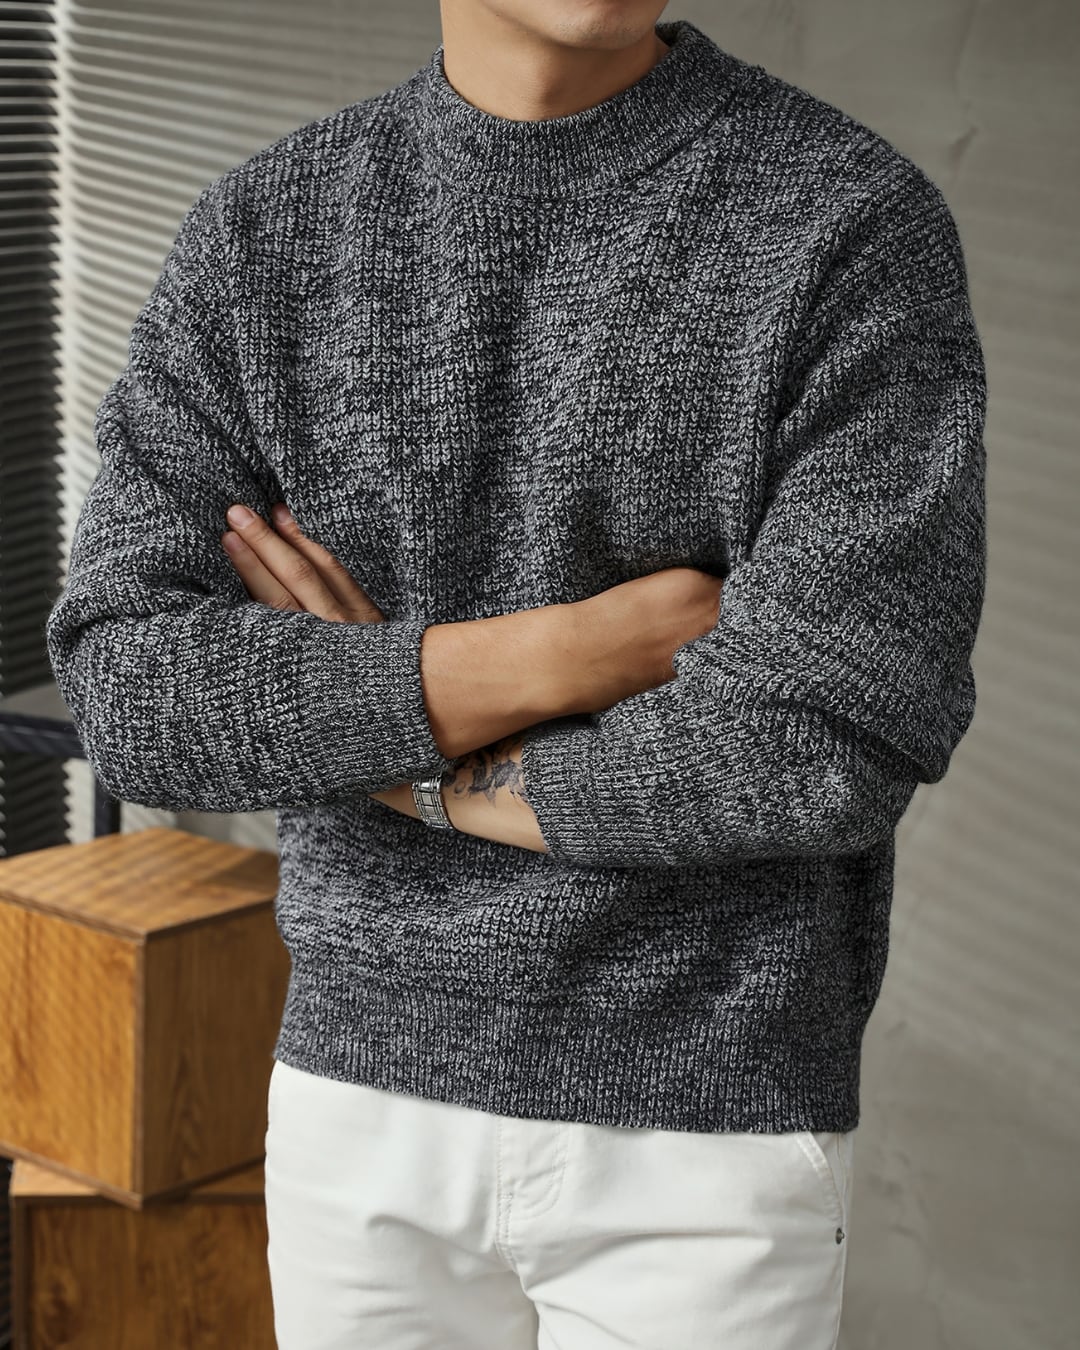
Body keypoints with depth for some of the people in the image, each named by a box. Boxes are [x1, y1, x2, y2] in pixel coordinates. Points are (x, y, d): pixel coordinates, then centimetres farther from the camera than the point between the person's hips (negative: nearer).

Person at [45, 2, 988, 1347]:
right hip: (374, 1098, 4)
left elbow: (828, 756, -23)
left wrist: (414, 764, -11)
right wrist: (565, 654, -22)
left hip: (705, 1135, -3)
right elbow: (131, 702, -13)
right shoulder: (259, 236, -2)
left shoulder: (862, 224, -14)